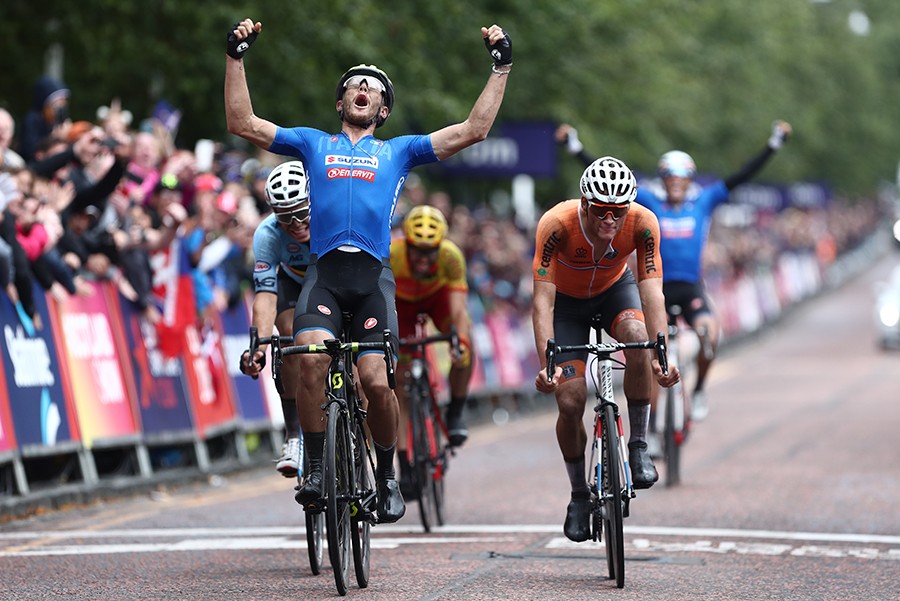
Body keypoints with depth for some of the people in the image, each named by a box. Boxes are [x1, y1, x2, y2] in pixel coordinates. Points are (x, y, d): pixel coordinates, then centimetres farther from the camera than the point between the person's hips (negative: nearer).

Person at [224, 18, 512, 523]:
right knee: (312, 359, -26)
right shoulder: (313, 144, 23)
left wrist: (501, 68, 15)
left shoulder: (398, 151, 22)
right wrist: (236, 58, 13)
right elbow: (243, 123, 17)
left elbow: (475, 130, 17)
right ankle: (317, 468, -13)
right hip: (324, 272, 0)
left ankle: (387, 475, 9)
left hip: (373, 275, 0)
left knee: (376, 381, -14)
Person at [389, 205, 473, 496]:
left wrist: (462, 340, -58)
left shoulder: (451, 256, -35)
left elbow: (458, 309, -41)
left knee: (465, 342, -30)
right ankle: (405, 469, -3)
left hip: (437, 295, 0)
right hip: (400, 301, 0)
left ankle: (455, 414, -8)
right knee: (399, 382, -8)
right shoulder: (389, 254, -37)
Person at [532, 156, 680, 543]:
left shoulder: (642, 224, -30)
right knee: (570, 403, -13)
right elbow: (542, 300, -37)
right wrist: (546, 364, -48)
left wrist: (660, 356, -48)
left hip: (615, 290, 1)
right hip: (566, 300, -1)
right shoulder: (557, 225, -36)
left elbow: (652, 291, -35)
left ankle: (638, 447, -18)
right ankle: (579, 495, 11)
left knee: (638, 336, -34)